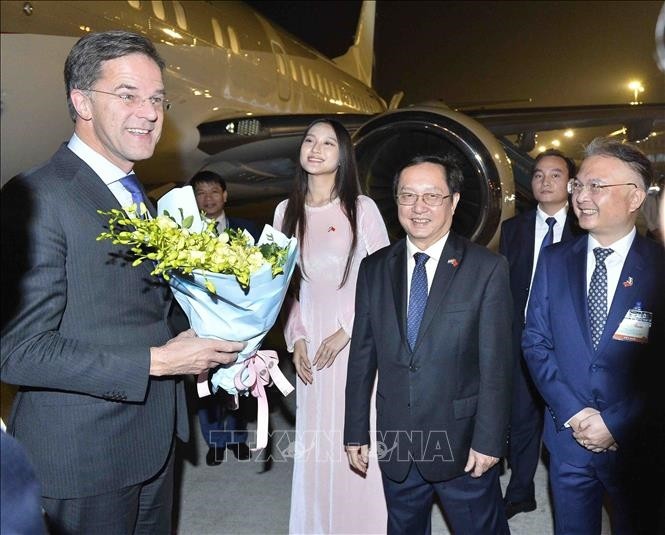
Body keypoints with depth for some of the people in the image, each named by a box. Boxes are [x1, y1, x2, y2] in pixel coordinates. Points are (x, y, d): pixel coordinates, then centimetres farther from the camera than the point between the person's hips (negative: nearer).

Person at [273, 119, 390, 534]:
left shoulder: (361, 208, -4)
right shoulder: (287, 211, 7)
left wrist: (347, 332, -10)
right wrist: (296, 337, 2)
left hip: (358, 340, -3)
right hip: (311, 341, 3)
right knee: (316, 442, 9)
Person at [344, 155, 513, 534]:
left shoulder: (487, 268, -9)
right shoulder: (374, 269, 1)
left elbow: (497, 364, -10)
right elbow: (362, 356, 3)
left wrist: (489, 440, -11)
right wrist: (356, 432, 4)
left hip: (463, 445, -3)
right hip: (395, 444, 3)